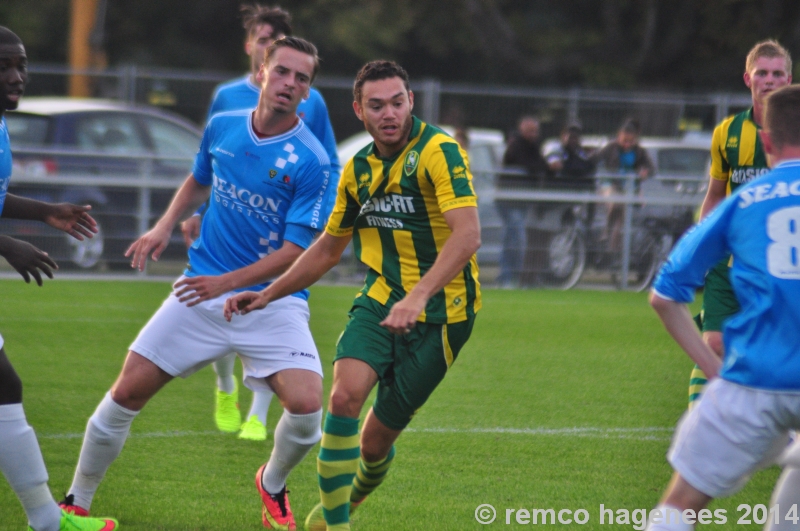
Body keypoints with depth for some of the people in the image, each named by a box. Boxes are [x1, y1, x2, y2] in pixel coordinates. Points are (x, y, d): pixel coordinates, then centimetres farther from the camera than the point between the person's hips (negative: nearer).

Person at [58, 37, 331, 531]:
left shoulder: (311, 162, -14)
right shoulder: (221, 128, 1)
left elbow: (294, 252, -15)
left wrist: (227, 282, -22)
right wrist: (166, 225, 7)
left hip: (272, 300, -3)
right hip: (202, 291, 3)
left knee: (307, 405, -21)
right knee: (127, 393, -1)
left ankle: (272, 486, 12)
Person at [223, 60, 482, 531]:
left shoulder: (439, 152, -15)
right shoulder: (358, 169, 7)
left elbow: (468, 234, -27)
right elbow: (328, 248, 21)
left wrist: (419, 296, -38)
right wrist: (268, 295, 15)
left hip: (439, 310, -5)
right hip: (380, 299, 5)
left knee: (377, 439, 2)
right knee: (345, 394, -22)